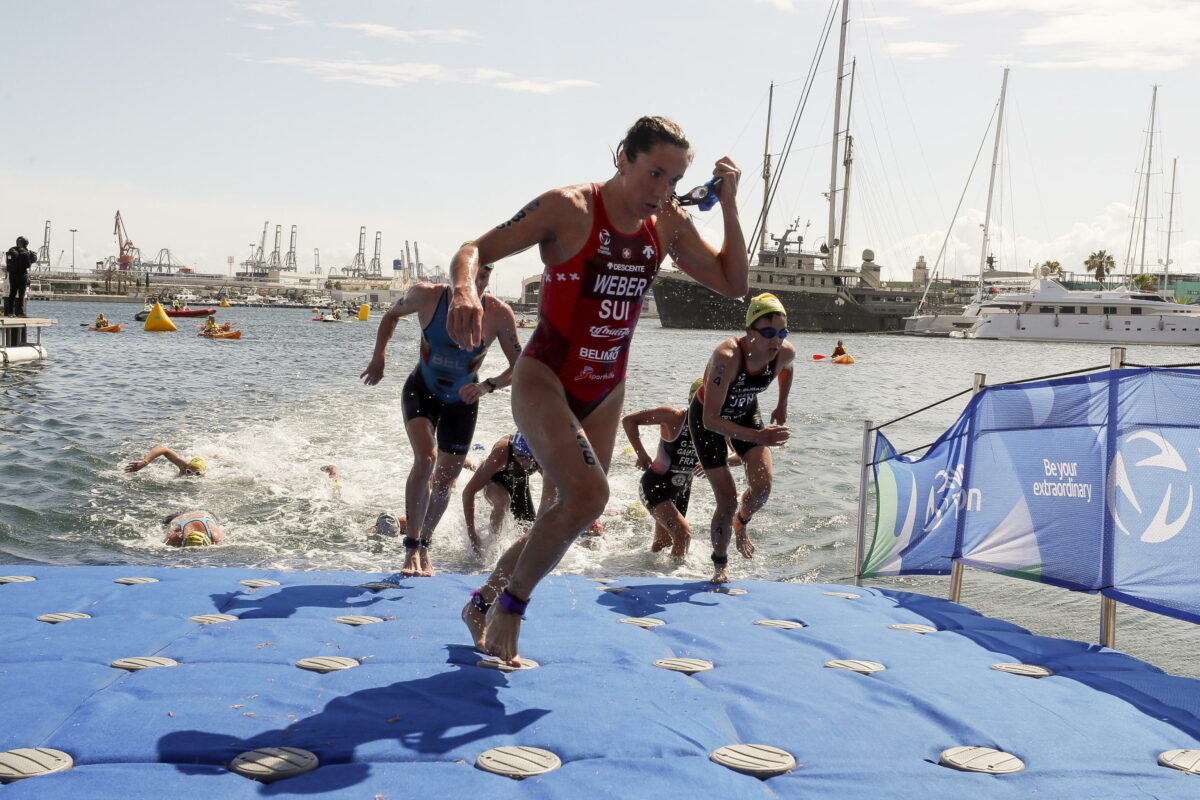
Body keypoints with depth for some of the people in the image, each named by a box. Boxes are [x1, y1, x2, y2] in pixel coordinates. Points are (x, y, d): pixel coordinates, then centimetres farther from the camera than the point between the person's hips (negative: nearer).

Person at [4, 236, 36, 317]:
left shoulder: (10, 251, 8)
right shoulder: (24, 253, -15)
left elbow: (7, 263, 14)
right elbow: (28, 265, -14)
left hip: (12, 275, 6)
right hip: (22, 275, -6)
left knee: (12, 293, 13)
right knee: (21, 294, -1)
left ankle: (10, 311, 12)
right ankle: (20, 312, -4)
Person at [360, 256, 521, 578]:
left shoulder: (498, 314, -22)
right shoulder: (427, 296, -21)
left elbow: (519, 367, -16)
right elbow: (393, 314, 1)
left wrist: (487, 385, -33)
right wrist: (379, 356, -4)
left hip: (462, 401, 2)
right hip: (422, 391, -2)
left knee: (446, 478, 11)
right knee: (425, 458, -25)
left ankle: (425, 546, 34)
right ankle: (412, 548, -19)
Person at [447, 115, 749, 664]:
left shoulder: (668, 227, 3)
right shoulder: (569, 209, -14)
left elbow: (733, 285, 5)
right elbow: (473, 251, -14)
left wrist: (729, 206, -4)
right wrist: (465, 288, -37)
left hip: (605, 394, 7)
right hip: (544, 381, -6)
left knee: (567, 522, 11)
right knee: (588, 493, -29)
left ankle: (483, 602, 37)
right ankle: (511, 603, -4)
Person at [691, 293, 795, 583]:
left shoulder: (785, 353, -23)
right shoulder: (727, 357, -40)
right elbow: (710, 420, -41)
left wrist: (782, 406, 11)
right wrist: (757, 436, -49)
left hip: (746, 412, 5)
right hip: (709, 419, -4)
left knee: (763, 485, -14)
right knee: (727, 501, -7)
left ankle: (741, 524, 21)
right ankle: (720, 564, 19)